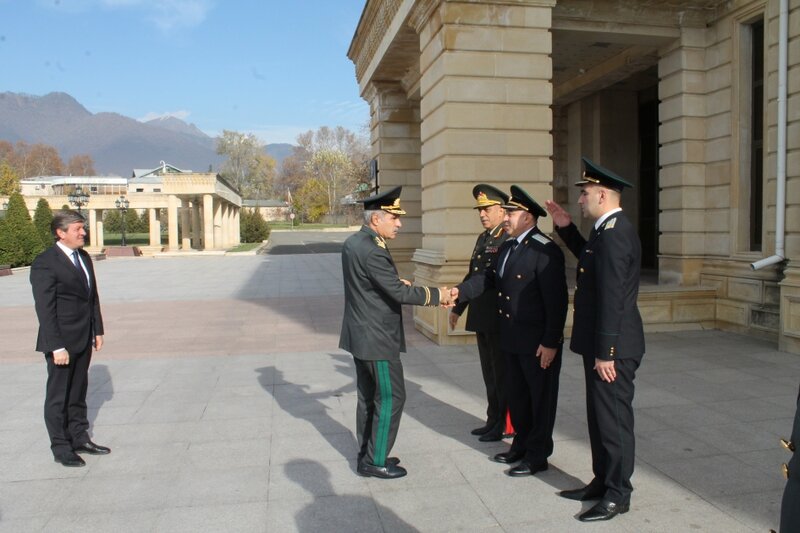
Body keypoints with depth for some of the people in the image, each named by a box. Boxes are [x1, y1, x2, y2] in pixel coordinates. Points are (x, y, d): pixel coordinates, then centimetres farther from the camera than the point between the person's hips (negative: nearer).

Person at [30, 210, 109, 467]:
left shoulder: (84, 257, 8)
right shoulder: (45, 263, -15)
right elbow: (45, 309, -18)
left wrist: (98, 330, 11)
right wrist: (56, 346, -20)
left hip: (83, 340, 7)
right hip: (61, 342, -7)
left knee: (78, 393, 17)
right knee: (58, 395, 6)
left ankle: (79, 438, 29)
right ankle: (60, 447, 18)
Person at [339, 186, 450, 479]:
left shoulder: (353, 243, 7)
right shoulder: (372, 251, -23)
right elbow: (398, 292, -22)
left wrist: (417, 287, 4)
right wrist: (436, 295, -12)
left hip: (361, 334, 10)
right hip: (377, 339, -10)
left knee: (369, 397, 18)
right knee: (391, 398, 2)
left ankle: (367, 454, 30)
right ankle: (375, 461, 12)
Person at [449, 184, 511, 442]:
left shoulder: (510, 239, -13)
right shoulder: (482, 238, 15)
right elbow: (472, 275, 20)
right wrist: (458, 307, 22)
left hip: (501, 319, -8)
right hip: (482, 319, 8)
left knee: (502, 373, 3)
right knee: (490, 373, 16)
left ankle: (506, 425, 17)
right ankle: (493, 421, 28)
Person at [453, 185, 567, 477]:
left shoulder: (545, 250, -19)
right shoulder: (508, 245, 10)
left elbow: (556, 300, -20)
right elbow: (490, 278, 10)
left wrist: (550, 342, -20)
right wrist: (460, 291, -6)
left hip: (538, 342, -9)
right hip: (512, 338, 9)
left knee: (540, 398, 8)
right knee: (517, 395, 20)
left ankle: (537, 455, 22)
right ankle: (521, 444, 37)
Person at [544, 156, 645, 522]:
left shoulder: (614, 232, -21)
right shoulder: (609, 229, 11)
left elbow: (612, 297, -25)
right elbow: (590, 259, 28)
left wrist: (604, 352, -23)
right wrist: (566, 228, 17)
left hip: (612, 346, -10)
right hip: (603, 343, 10)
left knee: (614, 419, 2)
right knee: (600, 416, 18)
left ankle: (618, 495, 16)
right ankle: (602, 482, 32)